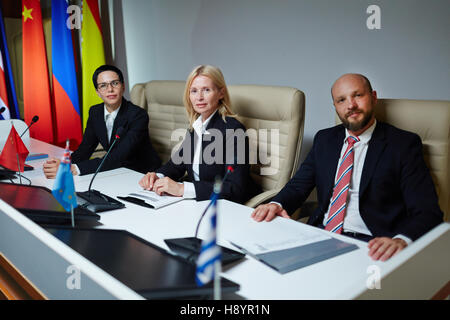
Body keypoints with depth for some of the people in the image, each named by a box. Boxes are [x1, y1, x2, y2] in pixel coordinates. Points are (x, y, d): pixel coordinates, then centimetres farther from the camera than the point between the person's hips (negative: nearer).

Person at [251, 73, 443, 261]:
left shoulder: (404, 144, 0)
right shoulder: (324, 139, 15)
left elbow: (428, 212, -7)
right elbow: (299, 184, 15)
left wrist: (401, 241, -29)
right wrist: (277, 204, -9)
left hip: (370, 245, -4)